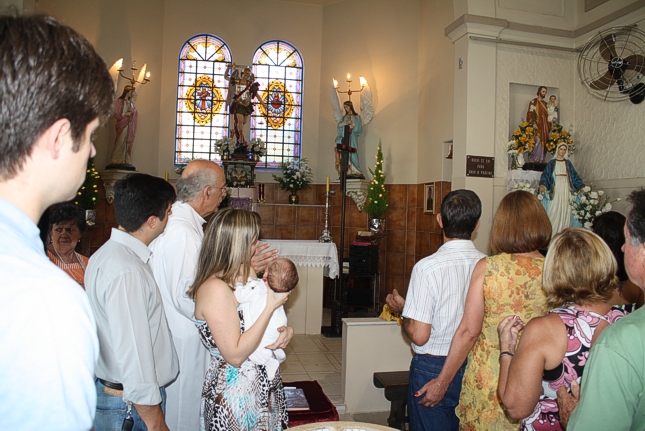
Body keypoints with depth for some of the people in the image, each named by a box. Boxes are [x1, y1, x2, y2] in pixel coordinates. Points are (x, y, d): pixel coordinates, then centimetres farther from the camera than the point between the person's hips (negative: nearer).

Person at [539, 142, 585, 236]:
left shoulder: (568, 163, 14)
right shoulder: (551, 163, 7)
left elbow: (574, 176, 13)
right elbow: (545, 175, -1)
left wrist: (581, 187, 4)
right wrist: (543, 185, -19)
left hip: (566, 191, 3)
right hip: (555, 191, -2)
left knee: (565, 211, -2)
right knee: (554, 211, -9)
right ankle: (552, 233, -8)